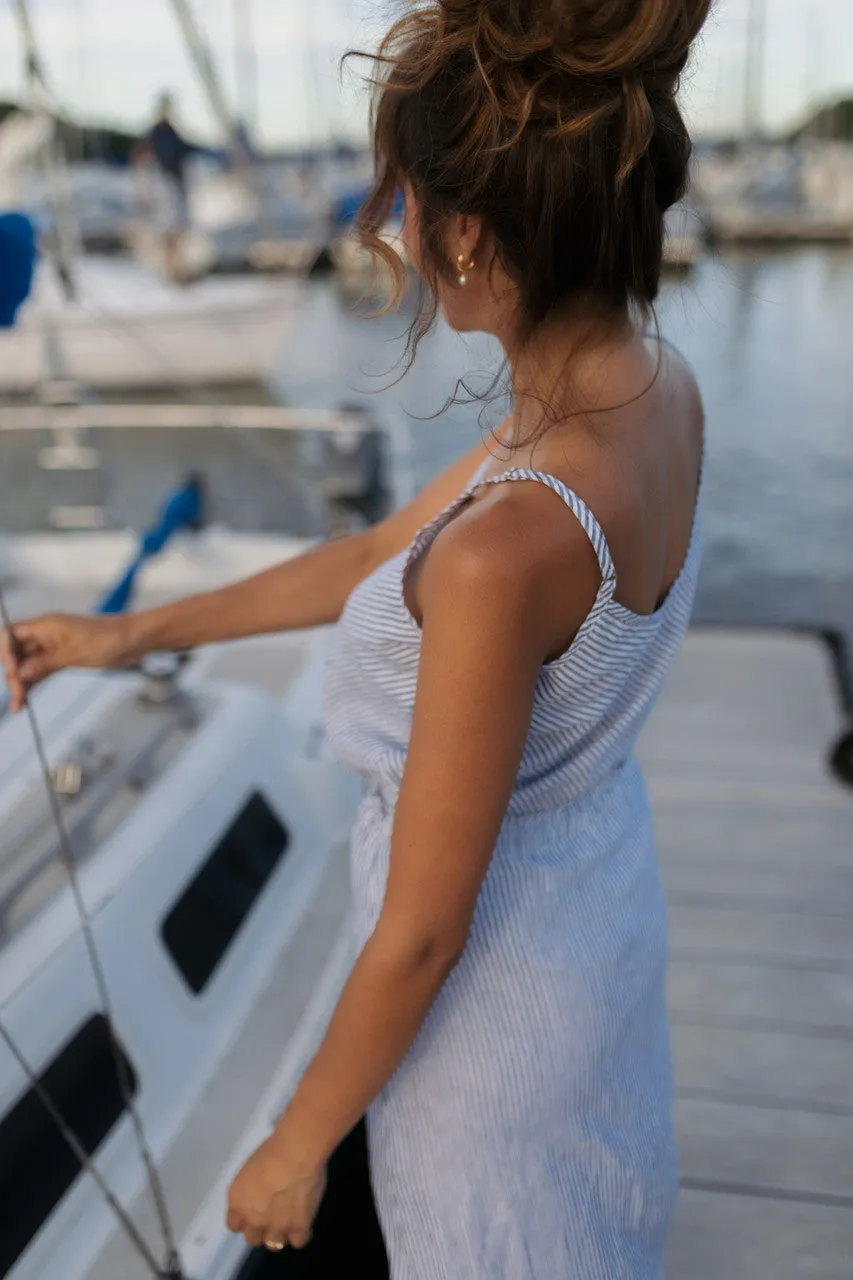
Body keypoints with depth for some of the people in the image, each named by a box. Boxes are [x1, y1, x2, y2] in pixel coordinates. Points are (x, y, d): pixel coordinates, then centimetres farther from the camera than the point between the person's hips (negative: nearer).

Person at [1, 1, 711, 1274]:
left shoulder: (509, 550, -38)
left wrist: (297, 1146, -8)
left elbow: (423, 933, -26)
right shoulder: (659, 389, -11)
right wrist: (134, 630, 6)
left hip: (495, 965, -7)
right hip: (599, 892, 7)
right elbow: (381, 556, -1)